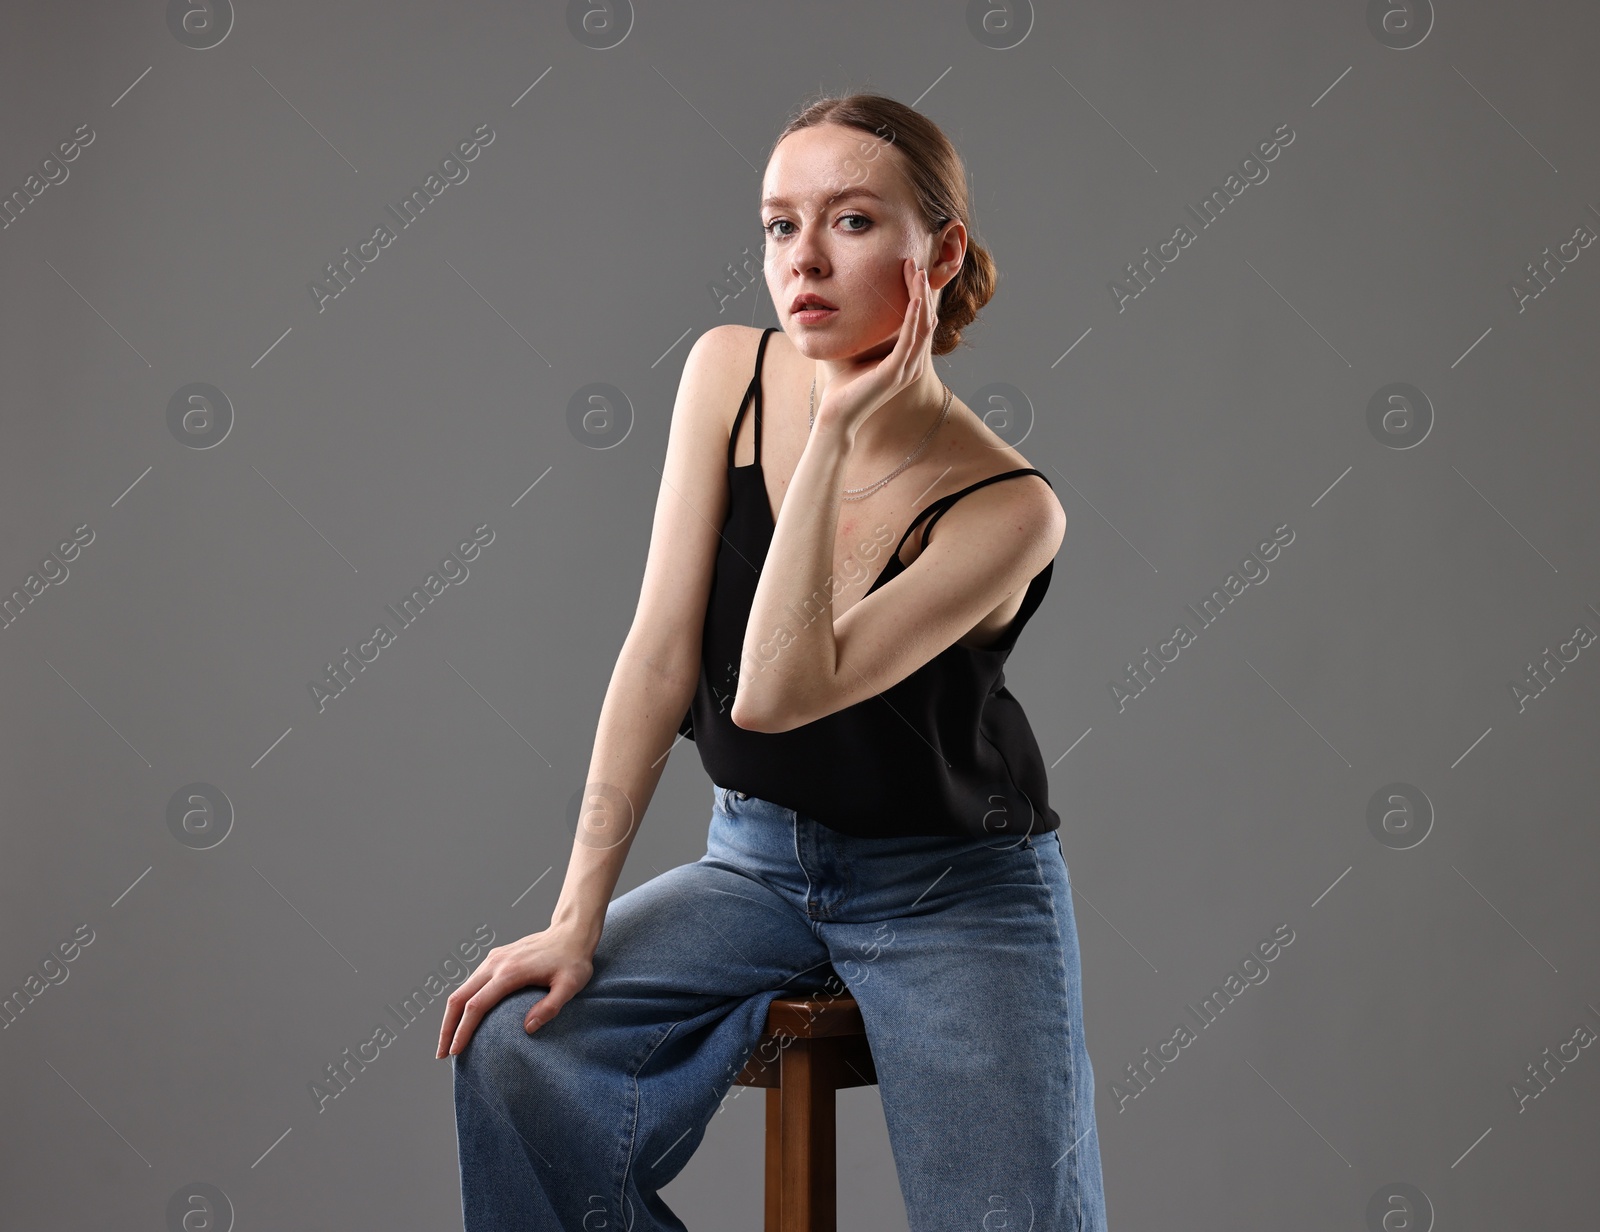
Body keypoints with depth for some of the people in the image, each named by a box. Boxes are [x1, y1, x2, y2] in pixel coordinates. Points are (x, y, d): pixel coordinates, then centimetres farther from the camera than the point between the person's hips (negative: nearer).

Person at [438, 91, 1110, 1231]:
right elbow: (660, 657, -10)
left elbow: (776, 693, -29)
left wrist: (836, 430, -30)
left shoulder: (1007, 507, -20)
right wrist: (577, 920, -14)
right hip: (757, 860, 3)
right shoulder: (728, 375, -8)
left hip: (955, 890, -3)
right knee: (519, 1049, -18)